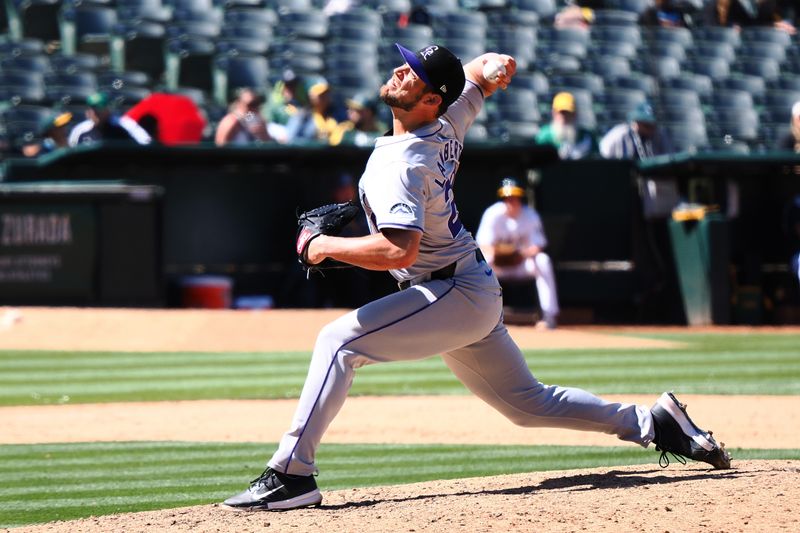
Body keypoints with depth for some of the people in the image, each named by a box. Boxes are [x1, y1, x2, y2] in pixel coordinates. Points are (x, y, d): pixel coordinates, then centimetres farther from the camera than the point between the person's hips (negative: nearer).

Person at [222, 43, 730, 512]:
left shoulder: (400, 165, -22)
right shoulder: (448, 126, 3)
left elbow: (400, 250, -34)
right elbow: (478, 72, 22)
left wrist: (326, 247, -22)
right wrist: (492, 66, -2)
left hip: (454, 296, -10)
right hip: (479, 294, 10)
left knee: (339, 341, -18)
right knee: (530, 403, 20)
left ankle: (292, 474, -24)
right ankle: (653, 422, 23)